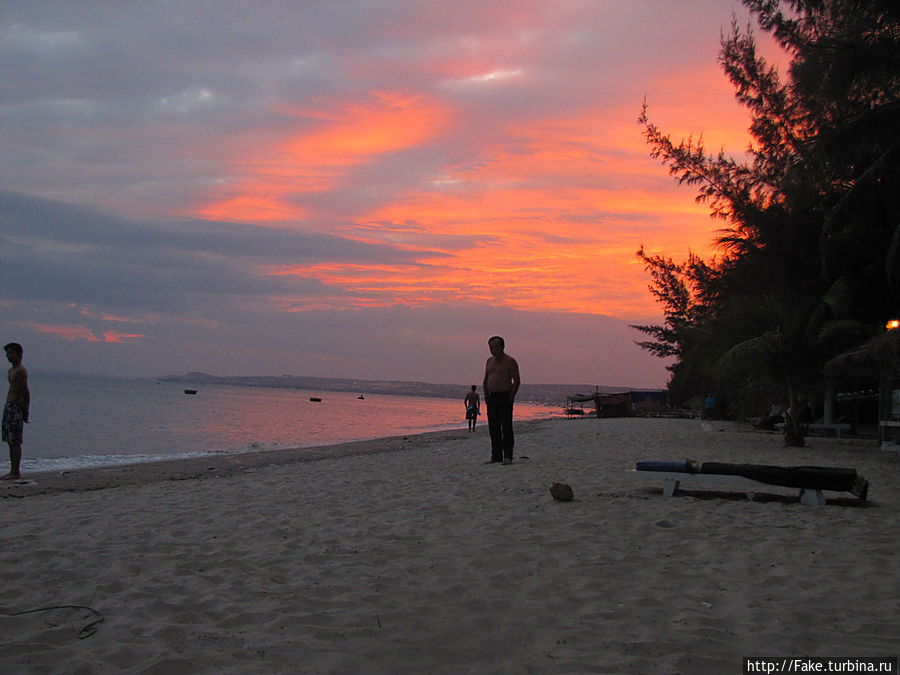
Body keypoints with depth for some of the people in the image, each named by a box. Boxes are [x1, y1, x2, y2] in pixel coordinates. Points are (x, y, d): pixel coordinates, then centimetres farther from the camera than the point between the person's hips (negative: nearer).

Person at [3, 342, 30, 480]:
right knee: (10, 441, 10)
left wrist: (26, 411, -18)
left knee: (15, 441, -9)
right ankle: (13, 471, 14)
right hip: (8, 406, 10)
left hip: (16, 407, -10)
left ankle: (16, 472, -8)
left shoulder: (21, 371, -11)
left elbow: (25, 392, -16)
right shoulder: (11, 370, 19)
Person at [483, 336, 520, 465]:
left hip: (505, 397, -7)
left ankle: (508, 456, -10)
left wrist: (511, 396, -14)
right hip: (491, 397, 7)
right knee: (493, 428, 6)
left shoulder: (510, 361, -4)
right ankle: (496, 456, 11)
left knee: (506, 427, -9)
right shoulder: (489, 361, 15)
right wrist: (486, 396, 10)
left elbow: (517, 380, -7)